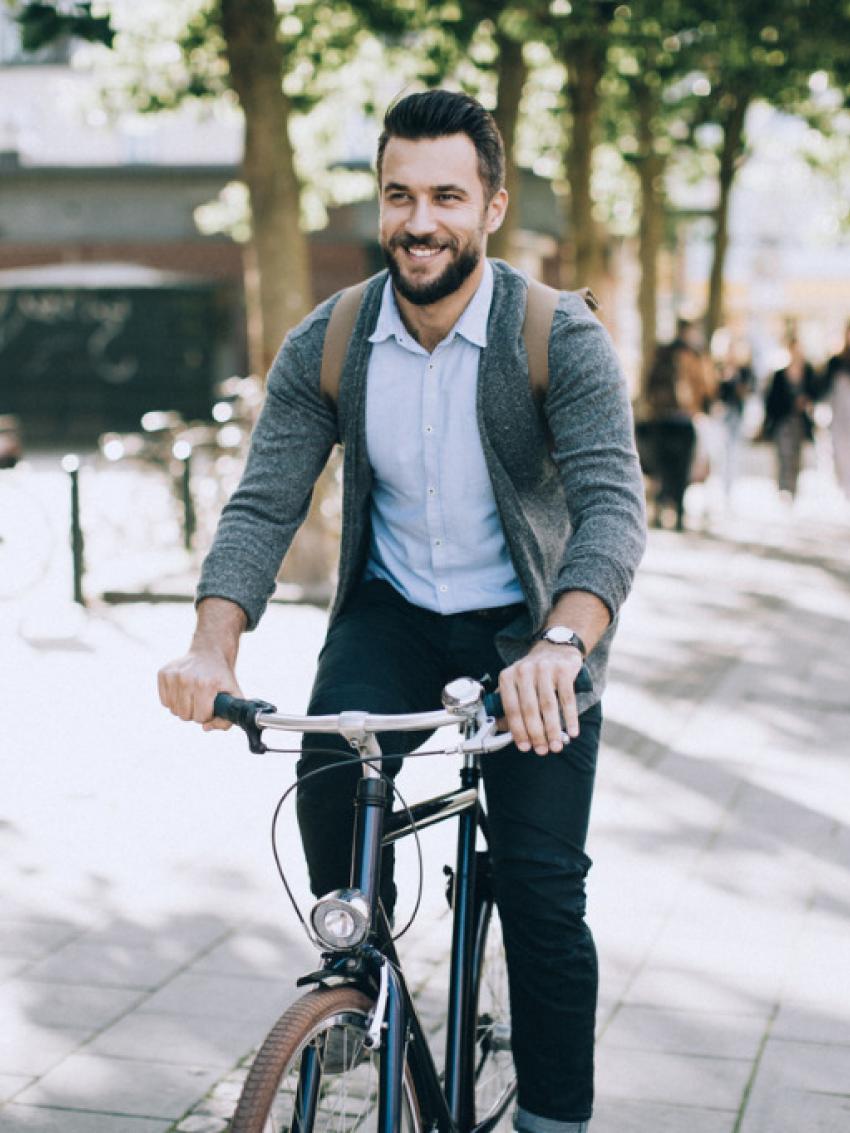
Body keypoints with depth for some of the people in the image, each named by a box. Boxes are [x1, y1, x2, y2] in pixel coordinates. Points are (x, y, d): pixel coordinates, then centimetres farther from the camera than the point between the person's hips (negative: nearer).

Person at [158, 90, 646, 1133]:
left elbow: (612, 503, -28)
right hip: (391, 609, 2)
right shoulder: (324, 349, -8)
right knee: (328, 782, -24)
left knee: (542, 887, -10)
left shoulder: (560, 337, -17)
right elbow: (263, 504, -12)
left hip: (526, 626, -2)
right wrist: (213, 646, -31)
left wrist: (560, 643, -48)